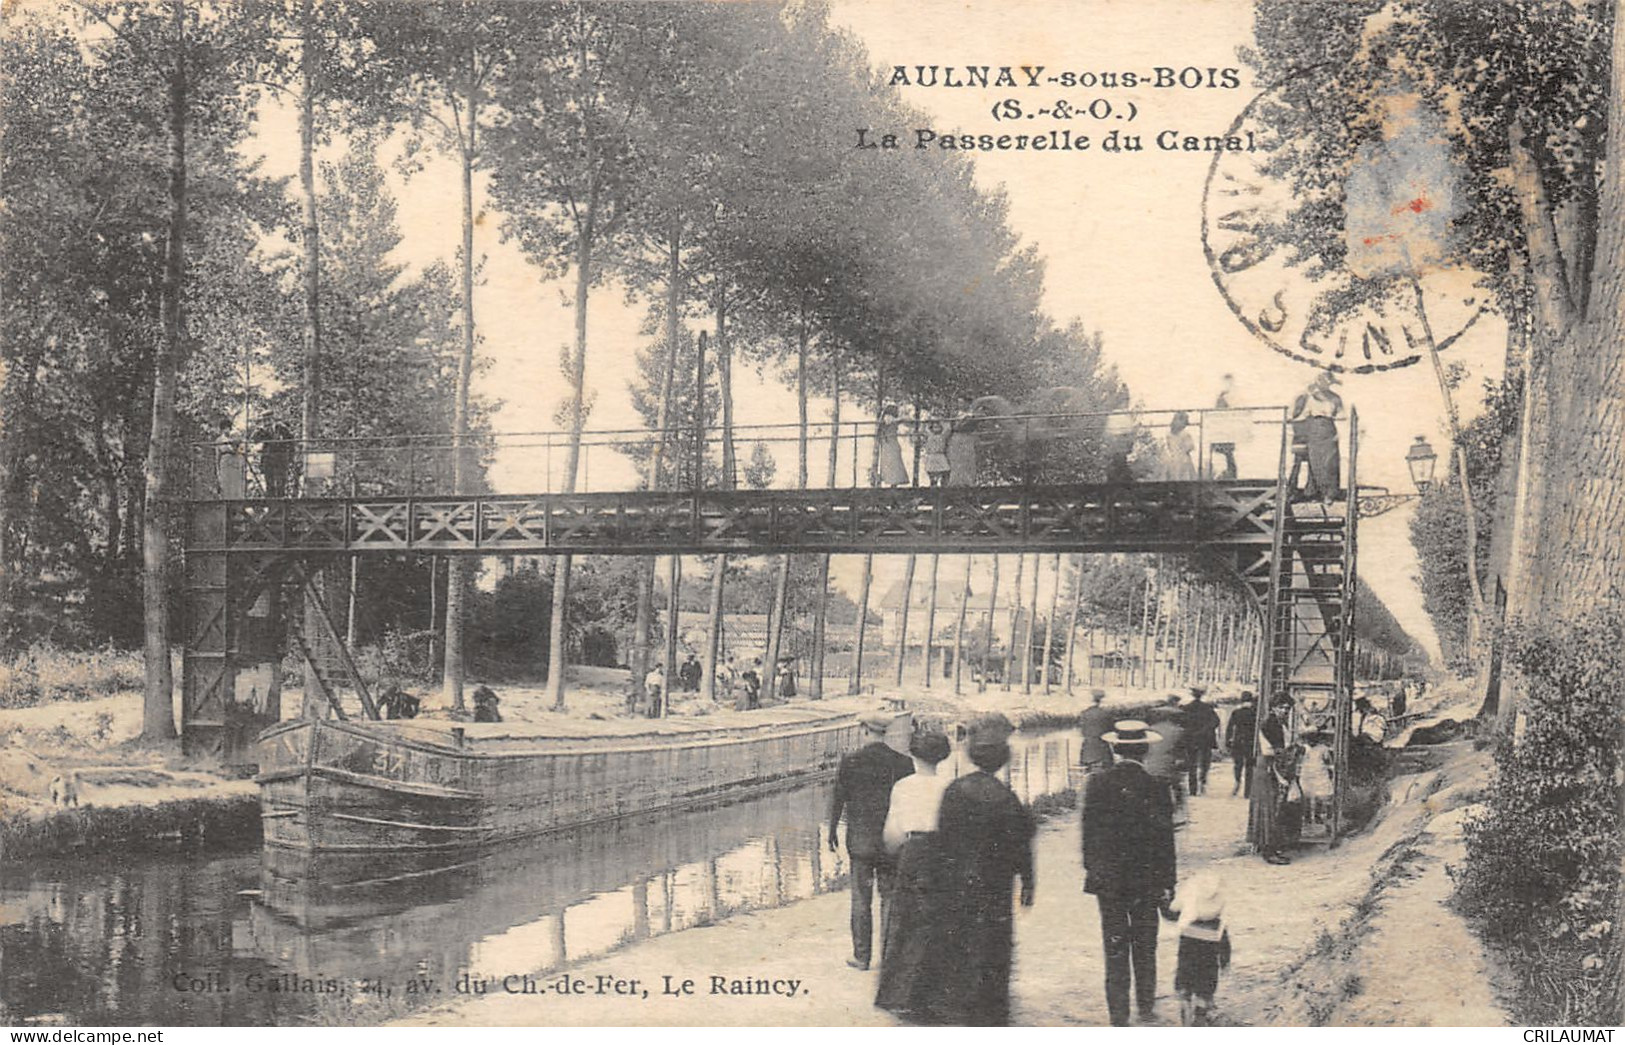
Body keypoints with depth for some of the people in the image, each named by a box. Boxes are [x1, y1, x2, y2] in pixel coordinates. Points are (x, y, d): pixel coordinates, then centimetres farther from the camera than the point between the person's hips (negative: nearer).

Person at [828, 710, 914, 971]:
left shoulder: (850, 762, -8)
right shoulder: (904, 763, -4)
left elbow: (837, 800, -2)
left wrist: (832, 834, 11)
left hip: (860, 841, -1)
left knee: (861, 900, 7)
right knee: (891, 898, 10)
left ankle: (862, 956, 12)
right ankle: (890, 956, 13)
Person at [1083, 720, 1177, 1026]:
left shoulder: (1097, 784, -7)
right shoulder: (1155, 789, -12)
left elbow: (1088, 832, 0)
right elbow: (1165, 842, -8)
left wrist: (1091, 868, 12)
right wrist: (1167, 885, 0)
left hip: (1106, 879, 1)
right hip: (1145, 880, -1)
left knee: (1115, 949, 8)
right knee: (1144, 946, 16)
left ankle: (1118, 1014, 10)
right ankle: (1146, 1006, 27)